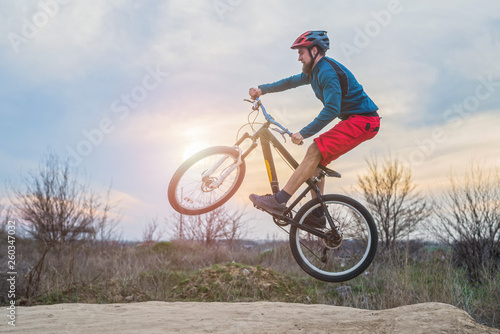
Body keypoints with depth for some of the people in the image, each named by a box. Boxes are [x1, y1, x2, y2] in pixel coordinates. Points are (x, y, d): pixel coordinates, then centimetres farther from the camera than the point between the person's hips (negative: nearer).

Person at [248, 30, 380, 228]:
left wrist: (304, 133, -27)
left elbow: (332, 110, -27)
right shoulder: (315, 71, 14)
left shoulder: (327, 71, -18)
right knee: (317, 159, 6)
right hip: (355, 120, 10)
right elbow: (291, 81, 28)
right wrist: (262, 90, 20)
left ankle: (279, 202, -23)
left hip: (363, 120, -10)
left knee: (315, 151, -20)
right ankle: (317, 214, 9)